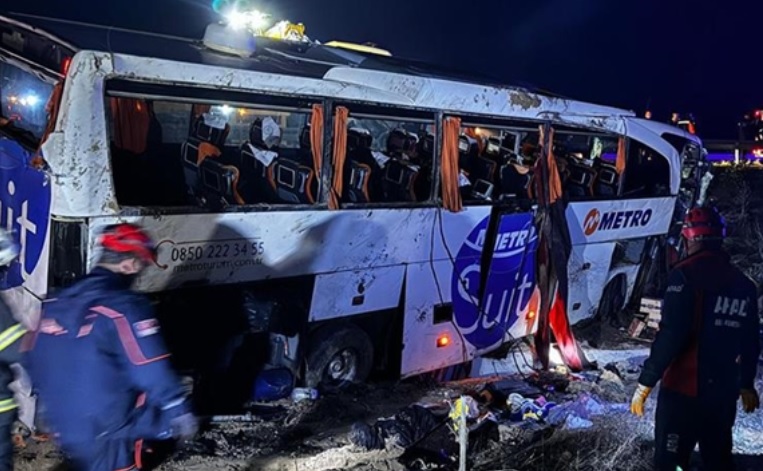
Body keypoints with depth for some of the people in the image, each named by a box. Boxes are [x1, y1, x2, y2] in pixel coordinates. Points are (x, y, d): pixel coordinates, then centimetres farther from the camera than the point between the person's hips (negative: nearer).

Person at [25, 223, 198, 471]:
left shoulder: (54, 305, 4)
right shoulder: (125, 307, -19)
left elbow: (35, 363, 13)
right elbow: (153, 372, -20)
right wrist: (181, 414, -10)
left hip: (65, 430, 8)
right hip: (110, 433, -8)